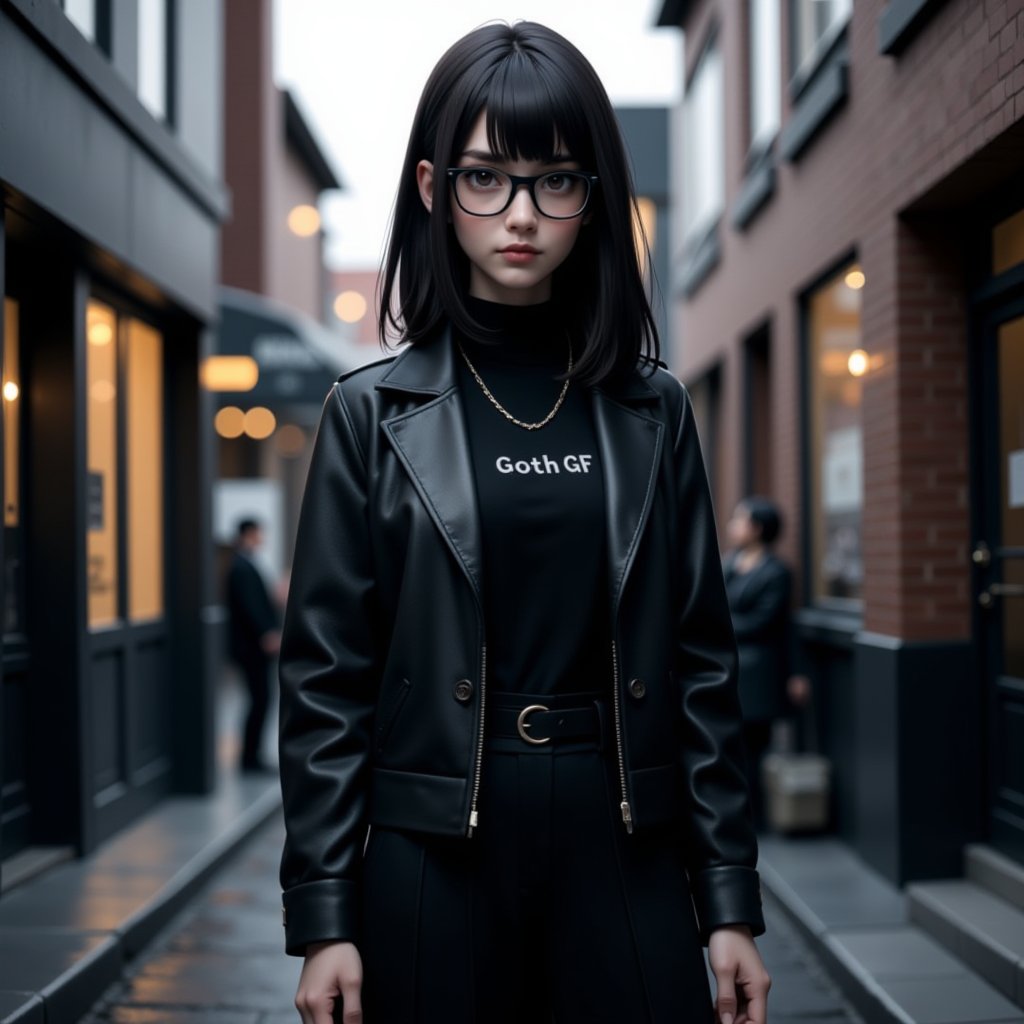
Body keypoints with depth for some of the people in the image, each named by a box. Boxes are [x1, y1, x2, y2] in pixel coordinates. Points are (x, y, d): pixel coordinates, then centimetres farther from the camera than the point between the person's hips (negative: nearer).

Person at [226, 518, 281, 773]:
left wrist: (271, 632, 16)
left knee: (259, 700, 13)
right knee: (260, 700, -7)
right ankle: (250, 758, -2)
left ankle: (251, 756, 18)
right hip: (252, 646, -10)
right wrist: (267, 635, -26)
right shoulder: (242, 567, -15)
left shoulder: (244, 565, 17)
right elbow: (250, 606, -23)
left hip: (255, 645, 10)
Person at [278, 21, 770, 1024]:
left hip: (624, 842, 2)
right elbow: (325, 675, -1)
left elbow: (701, 661, 5)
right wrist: (322, 918, -5)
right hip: (434, 856, -1)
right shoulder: (373, 413, 0)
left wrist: (730, 902, 3)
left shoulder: (651, 413, 5)